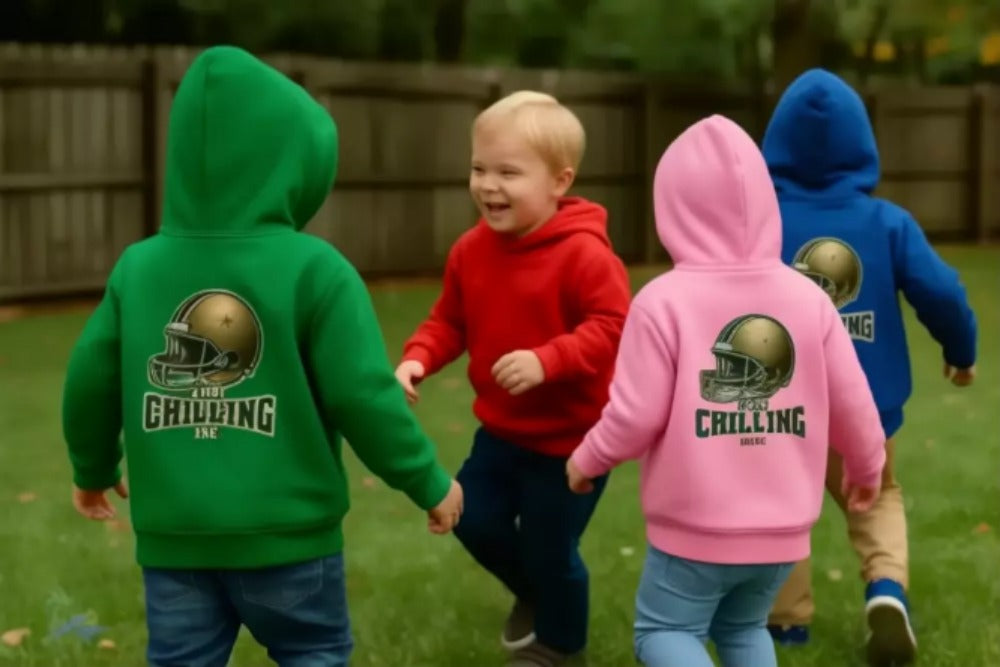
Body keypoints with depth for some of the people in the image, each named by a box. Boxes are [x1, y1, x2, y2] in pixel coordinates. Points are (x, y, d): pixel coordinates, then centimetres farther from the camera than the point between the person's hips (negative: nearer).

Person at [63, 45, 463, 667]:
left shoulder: (138, 266, -2)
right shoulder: (313, 268, -14)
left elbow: (89, 384, 7)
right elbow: (365, 398, -15)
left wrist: (94, 468, 26)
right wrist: (430, 485, 0)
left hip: (173, 534, 3)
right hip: (286, 531, -3)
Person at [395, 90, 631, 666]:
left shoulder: (583, 253, -23)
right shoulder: (471, 250, -3)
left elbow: (612, 328, -27)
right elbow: (449, 320, 6)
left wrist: (547, 361, -38)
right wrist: (418, 359, -12)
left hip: (572, 436, -6)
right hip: (502, 429, 6)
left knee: (550, 549, 6)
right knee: (474, 520, 13)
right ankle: (534, 594, 44)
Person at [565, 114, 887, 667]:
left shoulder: (664, 300, -14)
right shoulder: (808, 296, -2)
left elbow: (635, 416, -14)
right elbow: (852, 403, 2)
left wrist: (586, 460, 7)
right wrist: (866, 465, 23)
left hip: (696, 528, -4)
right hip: (782, 528, 4)